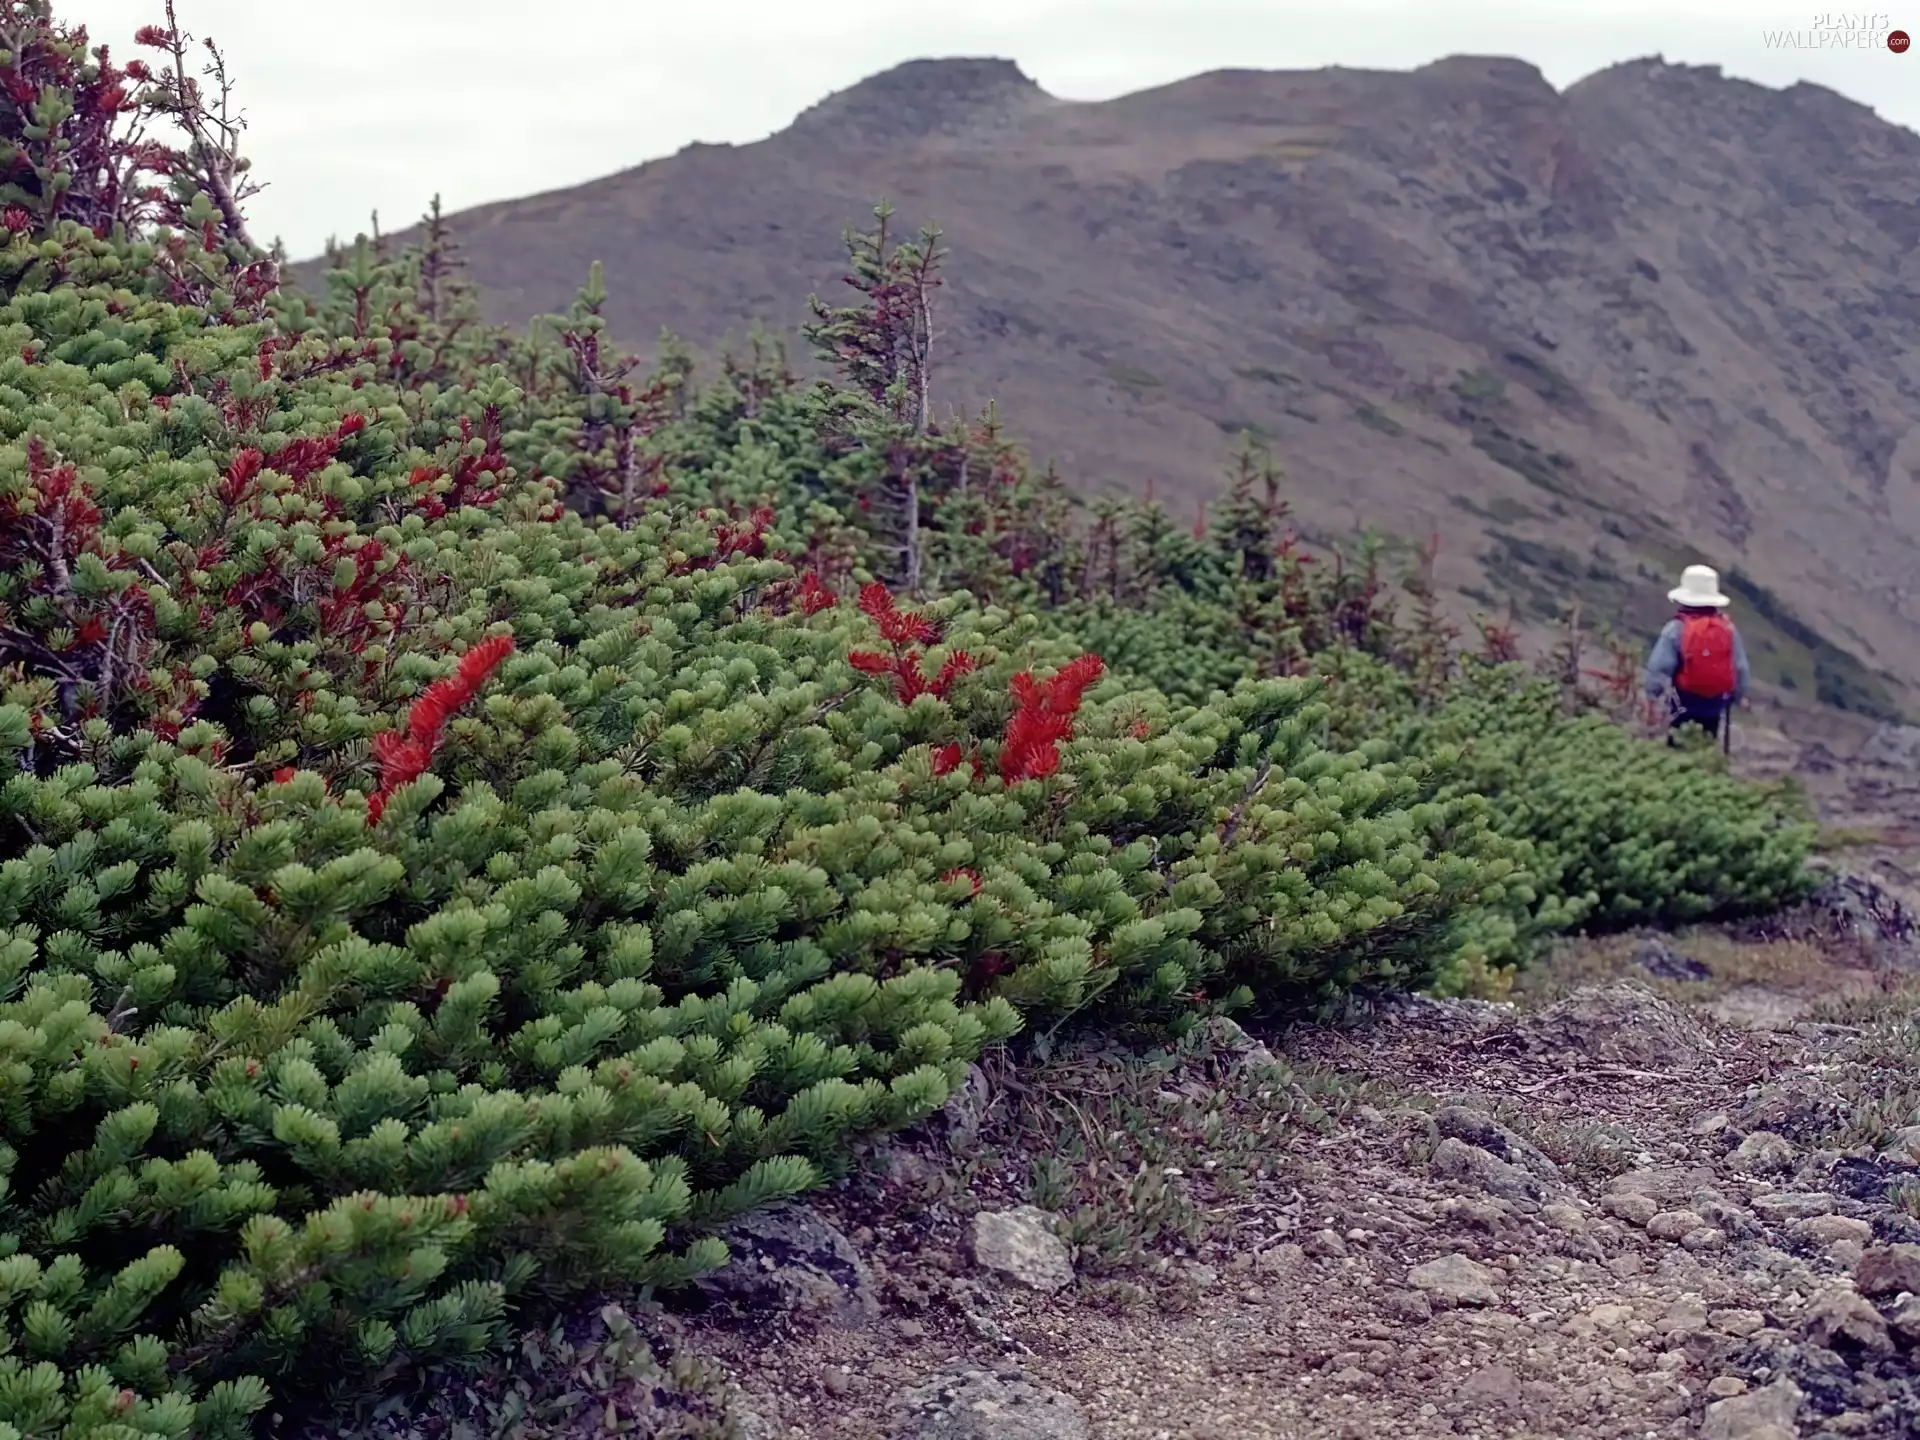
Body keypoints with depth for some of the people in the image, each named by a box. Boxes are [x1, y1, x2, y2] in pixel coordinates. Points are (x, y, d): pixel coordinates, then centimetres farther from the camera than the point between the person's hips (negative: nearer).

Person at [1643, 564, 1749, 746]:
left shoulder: (1676, 628, -16)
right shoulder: (1728, 628, -4)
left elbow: (1658, 667, -18)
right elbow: (1741, 669, 1)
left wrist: (1652, 694, -5)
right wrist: (1737, 696, 15)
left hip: (1684, 704, -3)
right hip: (1717, 704, 3)